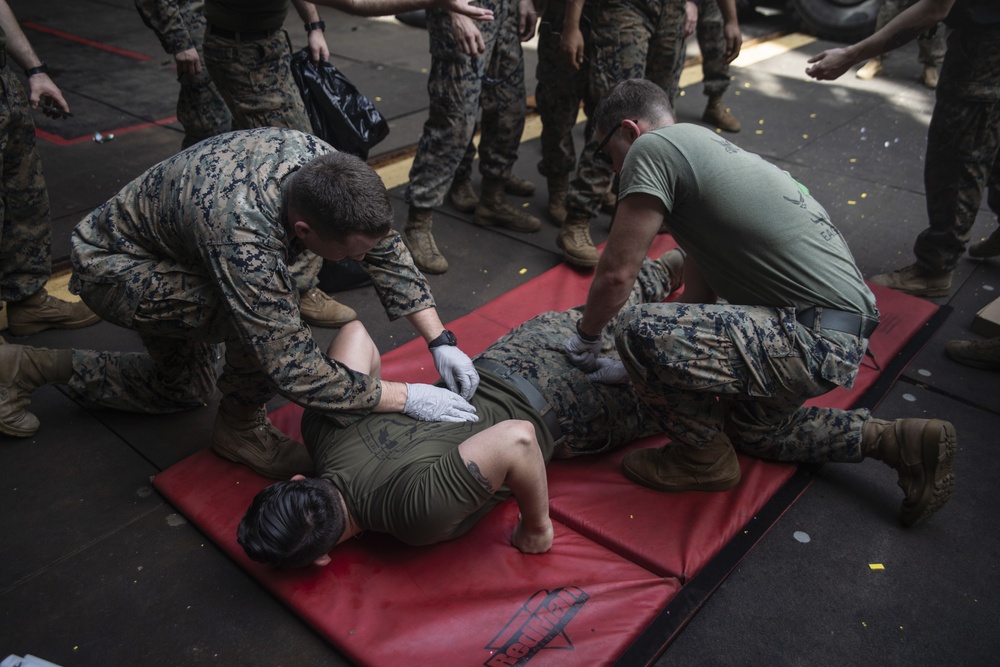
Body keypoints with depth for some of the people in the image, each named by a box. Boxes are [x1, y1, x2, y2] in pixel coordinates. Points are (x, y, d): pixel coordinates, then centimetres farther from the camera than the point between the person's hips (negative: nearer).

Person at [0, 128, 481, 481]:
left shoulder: (321, 161, -24)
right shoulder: (244, 240, -44)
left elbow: (388, 252, -13)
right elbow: (297, 373, -40)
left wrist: (440, 341, -19)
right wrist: (408, 398, -34)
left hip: (169, 242, 8)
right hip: (112, 267, -8)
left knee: (183, 390, 22)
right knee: (265, 319, -33)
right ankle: (241, 430, -5)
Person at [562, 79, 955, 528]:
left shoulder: (652, 147, -10)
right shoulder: (706, 144, 20)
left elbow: (617, 274, -15)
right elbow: (699, 293, 23)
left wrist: (585, 338, 3)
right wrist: (669, 364, 28)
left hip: (815, 340, -11)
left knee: (640, 333, -23)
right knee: (752, 427, 31)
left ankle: (704, 458, 2)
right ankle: (902, 442, 28)